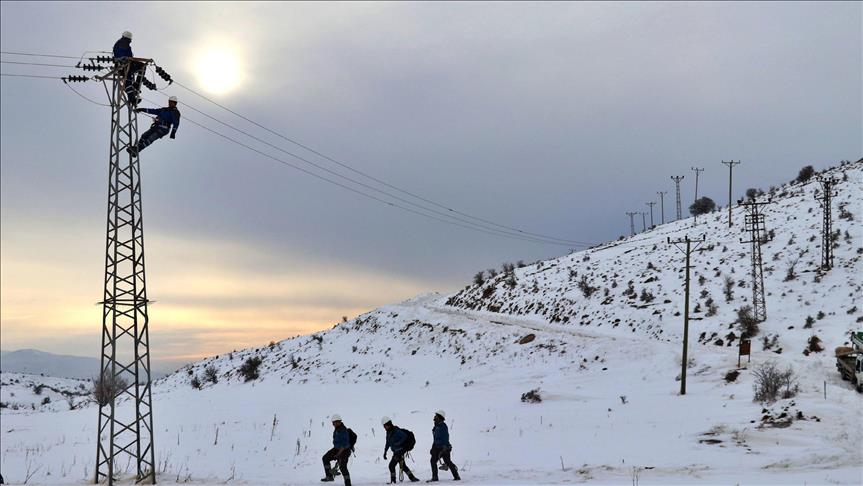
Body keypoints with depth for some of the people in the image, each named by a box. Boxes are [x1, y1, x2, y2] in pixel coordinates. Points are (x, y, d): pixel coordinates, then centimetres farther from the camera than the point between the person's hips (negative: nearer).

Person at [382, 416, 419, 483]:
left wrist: (398, 444, -26)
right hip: (396, 452, 10)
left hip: (400, 451, -10)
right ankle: (412, 478, 24)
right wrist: (385, 452, 15)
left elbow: (405, 436, -23)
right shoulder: (388, 432, 10)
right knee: (403, 465, 16)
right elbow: (388, 443, 19)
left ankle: (393, 481, -1)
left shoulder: (396, 431, -17)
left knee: (391, 465, -10)